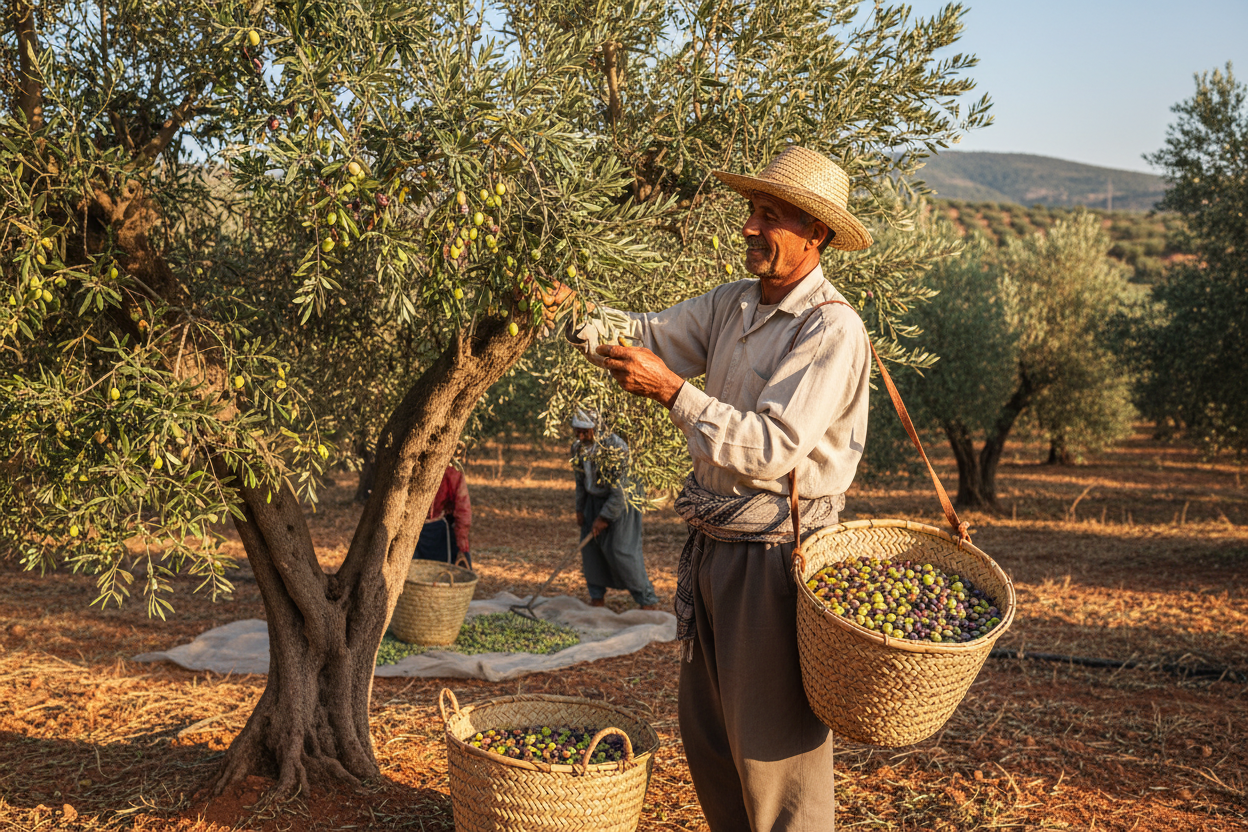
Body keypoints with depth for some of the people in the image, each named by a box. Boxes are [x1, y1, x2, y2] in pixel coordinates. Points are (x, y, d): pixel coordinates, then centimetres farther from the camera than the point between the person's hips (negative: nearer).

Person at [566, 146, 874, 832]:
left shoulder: (832, 329, -16)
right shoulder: (733, 304, 8)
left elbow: (771, 448, -24)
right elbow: (644, 335, 2)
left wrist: (672, 391, -24)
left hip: (775, 555, -8)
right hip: (712, 546, 8)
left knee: (773, 749, 2)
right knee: (707, 737, 18)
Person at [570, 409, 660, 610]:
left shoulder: (614, 446, -25)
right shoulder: (578, 448, -3)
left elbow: (618, 487, -24)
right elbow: (580, 480, 12)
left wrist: (604, 516, -21)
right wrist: (579, 509, 12)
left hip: (620, 502, -7)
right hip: (594, 500, 7)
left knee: (621, 551, -11)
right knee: (590, 546, 4)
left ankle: (648, 600, -1)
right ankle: (597, 597, 18)